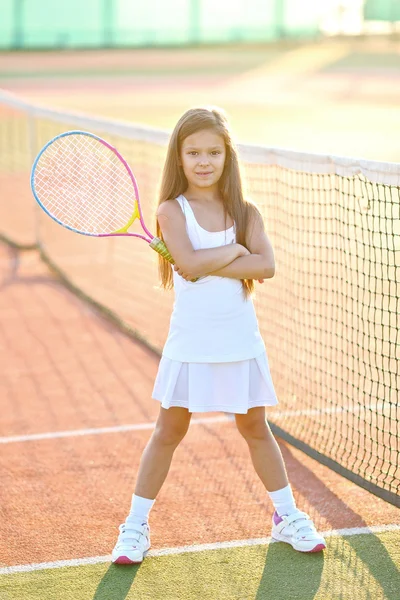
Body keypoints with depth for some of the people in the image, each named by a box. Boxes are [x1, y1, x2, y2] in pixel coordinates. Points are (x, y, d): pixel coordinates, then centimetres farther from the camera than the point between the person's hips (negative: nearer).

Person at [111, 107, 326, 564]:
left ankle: (288, 517, 27)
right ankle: (135, 526, 15)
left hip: (240, 340, 2)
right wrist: (234, 251, -11)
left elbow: (265, 266, -14)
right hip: (190, 342, -2)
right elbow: (190, 264, -23)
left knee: (255, 428, 14)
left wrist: (208, 264, -18)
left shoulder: (245, 212, 3)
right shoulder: (172, 211, -6)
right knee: (169, 431, 5)